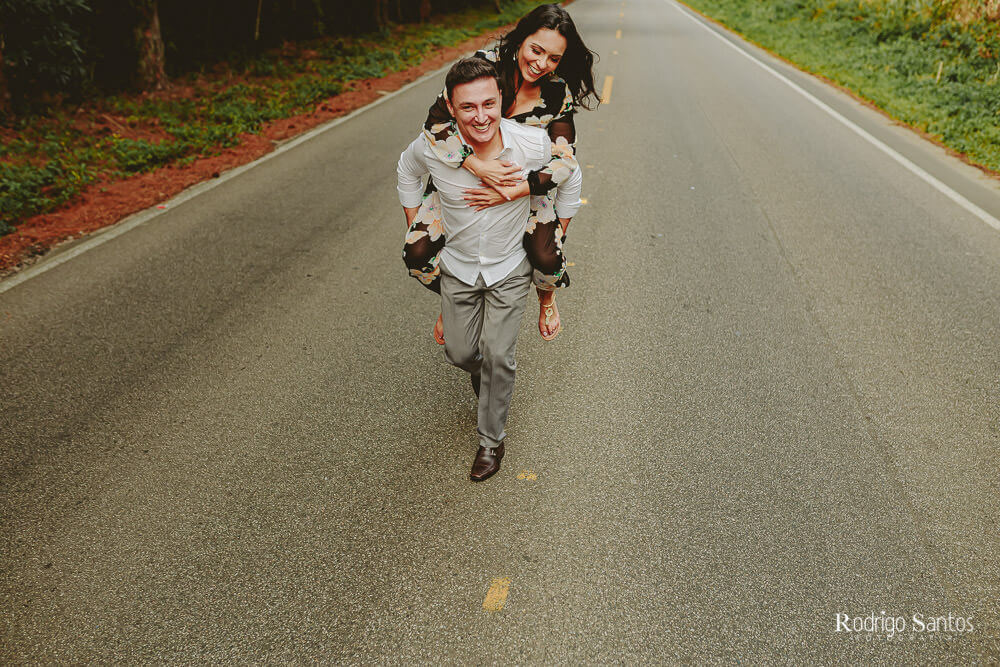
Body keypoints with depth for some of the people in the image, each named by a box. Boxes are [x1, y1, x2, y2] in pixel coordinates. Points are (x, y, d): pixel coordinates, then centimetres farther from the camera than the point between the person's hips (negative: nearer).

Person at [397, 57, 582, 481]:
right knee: (461, 353, 10)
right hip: (458, 266, 2)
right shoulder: (432, 147, -22)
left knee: (497, 356, -5)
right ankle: (489, 388, 46)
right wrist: (414, 224, 5)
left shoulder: (534, 143, -24)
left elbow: (568, 178, -1)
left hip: (510, 268, -1)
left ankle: (492, 438, 19)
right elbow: (406, 173, 4)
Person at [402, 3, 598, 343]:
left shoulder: (558, 93, -16)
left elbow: (565, 159, -21)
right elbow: (435, 121, -26)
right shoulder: (486, 65, -21)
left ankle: (546, 298, 20)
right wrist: (476, 164, -39)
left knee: (547, 260, -21)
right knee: (418, 256, -15)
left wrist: (514, 191, -34)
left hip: (525, 183, 0)